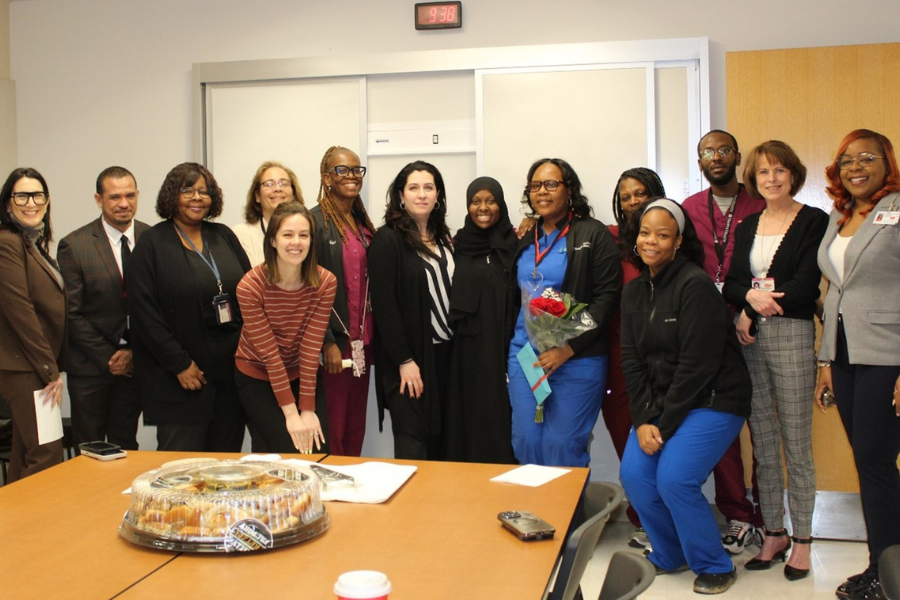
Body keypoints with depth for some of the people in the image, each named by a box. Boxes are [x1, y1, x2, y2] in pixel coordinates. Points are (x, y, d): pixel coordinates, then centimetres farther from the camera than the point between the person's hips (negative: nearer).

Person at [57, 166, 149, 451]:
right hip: (90, 366, -2)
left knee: (126, 447, 9)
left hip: (136, 362, 2)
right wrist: (108, 358, -8)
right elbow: (72, 314, -5)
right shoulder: (73, 246, -6)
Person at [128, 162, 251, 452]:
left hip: (231, 369, 5)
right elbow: (144, 311, -8)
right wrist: (179, 364, -12)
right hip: (179, 378, -4)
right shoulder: (152, 243, -2)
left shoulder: (224, 236, 12)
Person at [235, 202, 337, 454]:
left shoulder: (325, 283, -15)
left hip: (301, 376, 3)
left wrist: (308, 409, -18)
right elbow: (269, 353, -21)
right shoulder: (250, 287, -22)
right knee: (288, 451, -12)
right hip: (256, 378, -3)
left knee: (318, 447, -7)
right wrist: (291, 412, -20)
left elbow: (310, 347, -15)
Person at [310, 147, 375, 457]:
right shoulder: (315, 221, -9)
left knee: (356, 425, 13)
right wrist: (327, 342, -17)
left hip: (363, 340, 7)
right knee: (332, 428, 1)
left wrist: (372, 338, 9)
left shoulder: (362, 222, 12)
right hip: (333, 340, -7)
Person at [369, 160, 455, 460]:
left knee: (439, 440, 12)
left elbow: (452, 293, 14)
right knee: (413, 446, -4)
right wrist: (404, 360, -16)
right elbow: (383, 304, -13)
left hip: (445, 351, 7)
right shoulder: (387, 239, -9)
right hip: (410, 356, -6)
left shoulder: (443, 238, 12)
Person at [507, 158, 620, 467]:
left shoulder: (594, 234, -4)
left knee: (563, 446, -1)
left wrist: (569, 348, -16)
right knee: (525, 440, 8)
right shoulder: (525, 241, 14)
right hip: (524, 355, 5)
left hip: (577, 358, -5)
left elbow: (606, 297, -10)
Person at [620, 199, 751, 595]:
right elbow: (632, 361, 3)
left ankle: (714, 567, 7)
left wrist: (665, 426, -17)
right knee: (634, 475, -7)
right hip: (660, 402, 7)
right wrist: (642, 421, -8)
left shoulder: (695, 286, -17)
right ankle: (670, 556, 18)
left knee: (674, 479, -19)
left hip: (712, 400, -7)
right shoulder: (634, 291, 6)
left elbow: (697, 366, -20)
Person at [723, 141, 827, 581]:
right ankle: (773, 533, 20)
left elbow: (806, 286, -10)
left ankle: (802, 540, 11)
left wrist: (757, 309, -9)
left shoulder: (814, 222, 0)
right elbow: (731, 283, 8)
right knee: (762, 443, 9)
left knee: (796, 444, -1)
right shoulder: (747, 226, 16)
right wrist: (752, 296, -12)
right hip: (748, 338, 5)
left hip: (791, 335, -5)